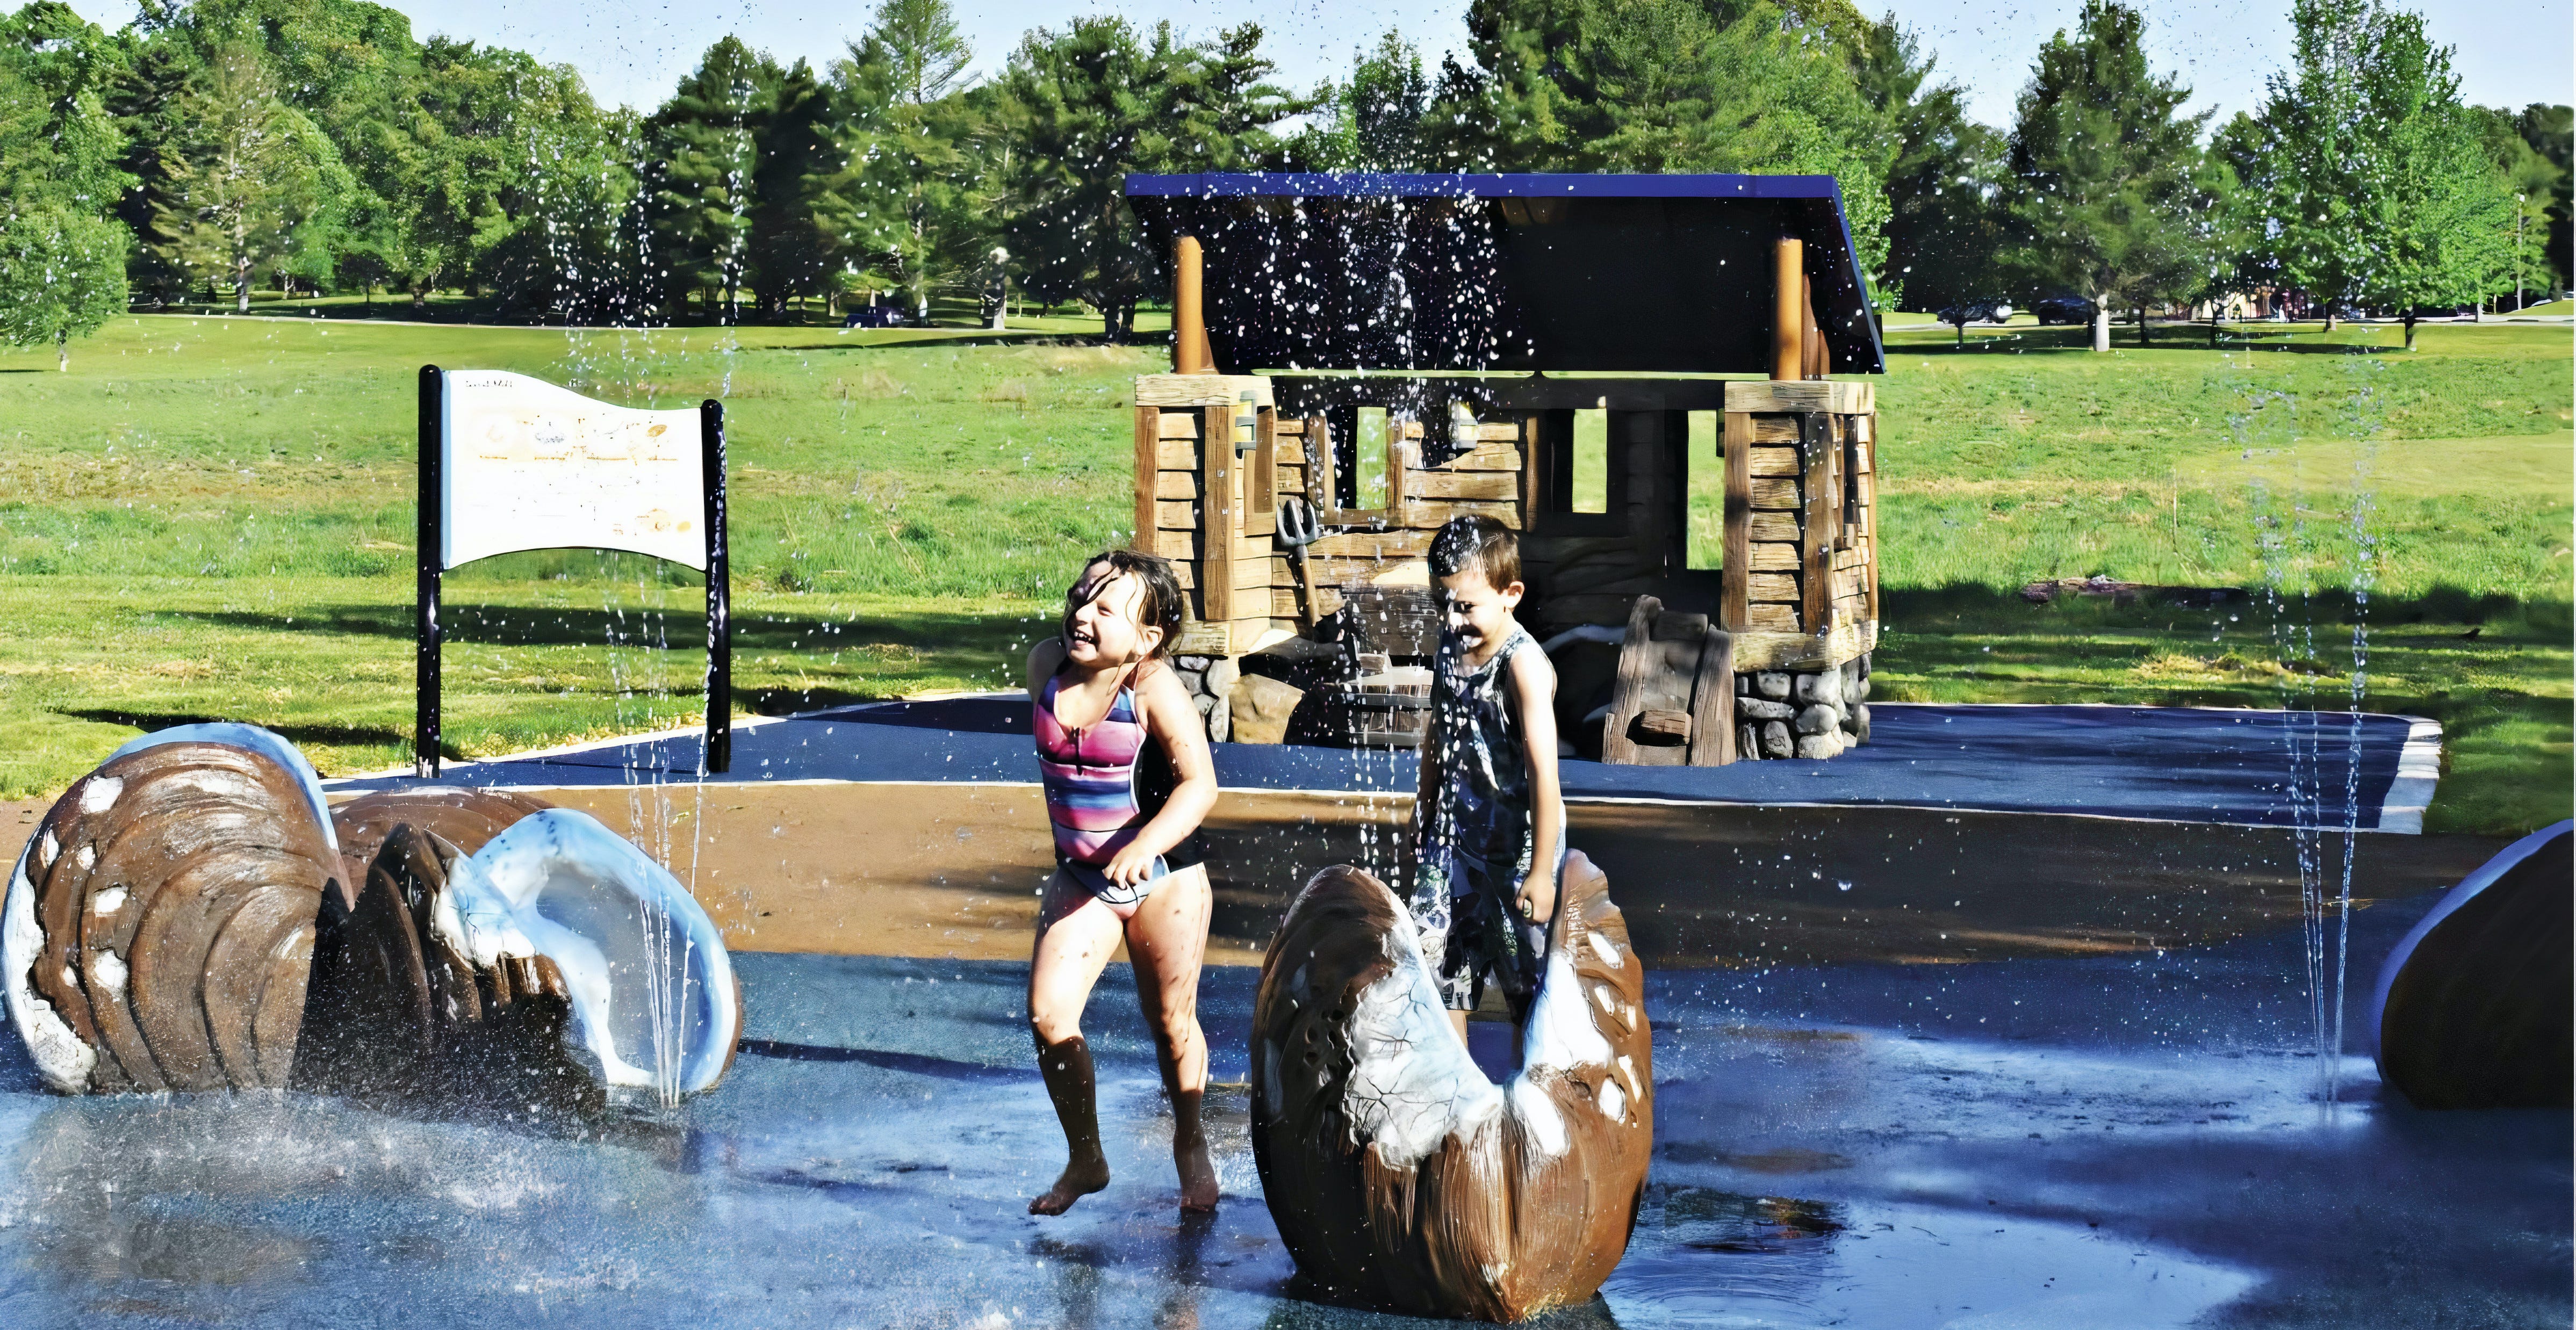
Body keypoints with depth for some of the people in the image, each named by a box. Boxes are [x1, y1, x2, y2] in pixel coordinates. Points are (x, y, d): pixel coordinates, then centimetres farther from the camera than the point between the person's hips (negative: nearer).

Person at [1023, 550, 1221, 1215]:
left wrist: (1146, 845, -41)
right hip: (1080, 877, 4)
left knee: (1171, 1024, 10)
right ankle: (1085, 1159, 10)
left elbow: (1200, 784, -27)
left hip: (1164, 878, -4)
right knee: (1047, 1014, -9)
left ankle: (1190, 1146, 37)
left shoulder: (1154, 688, -22)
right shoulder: (1046, 665, -6)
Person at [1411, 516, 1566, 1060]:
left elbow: (1544, 774, -23)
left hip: (1517, 841, -7)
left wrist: (1541, 871, -23)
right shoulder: (1451, 646, 2)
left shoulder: (1523, 665, -21)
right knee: (1435, 962, 7)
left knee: (1526, 979, 6)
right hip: (1456, 833, 7)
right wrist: (1424, 818, 23)